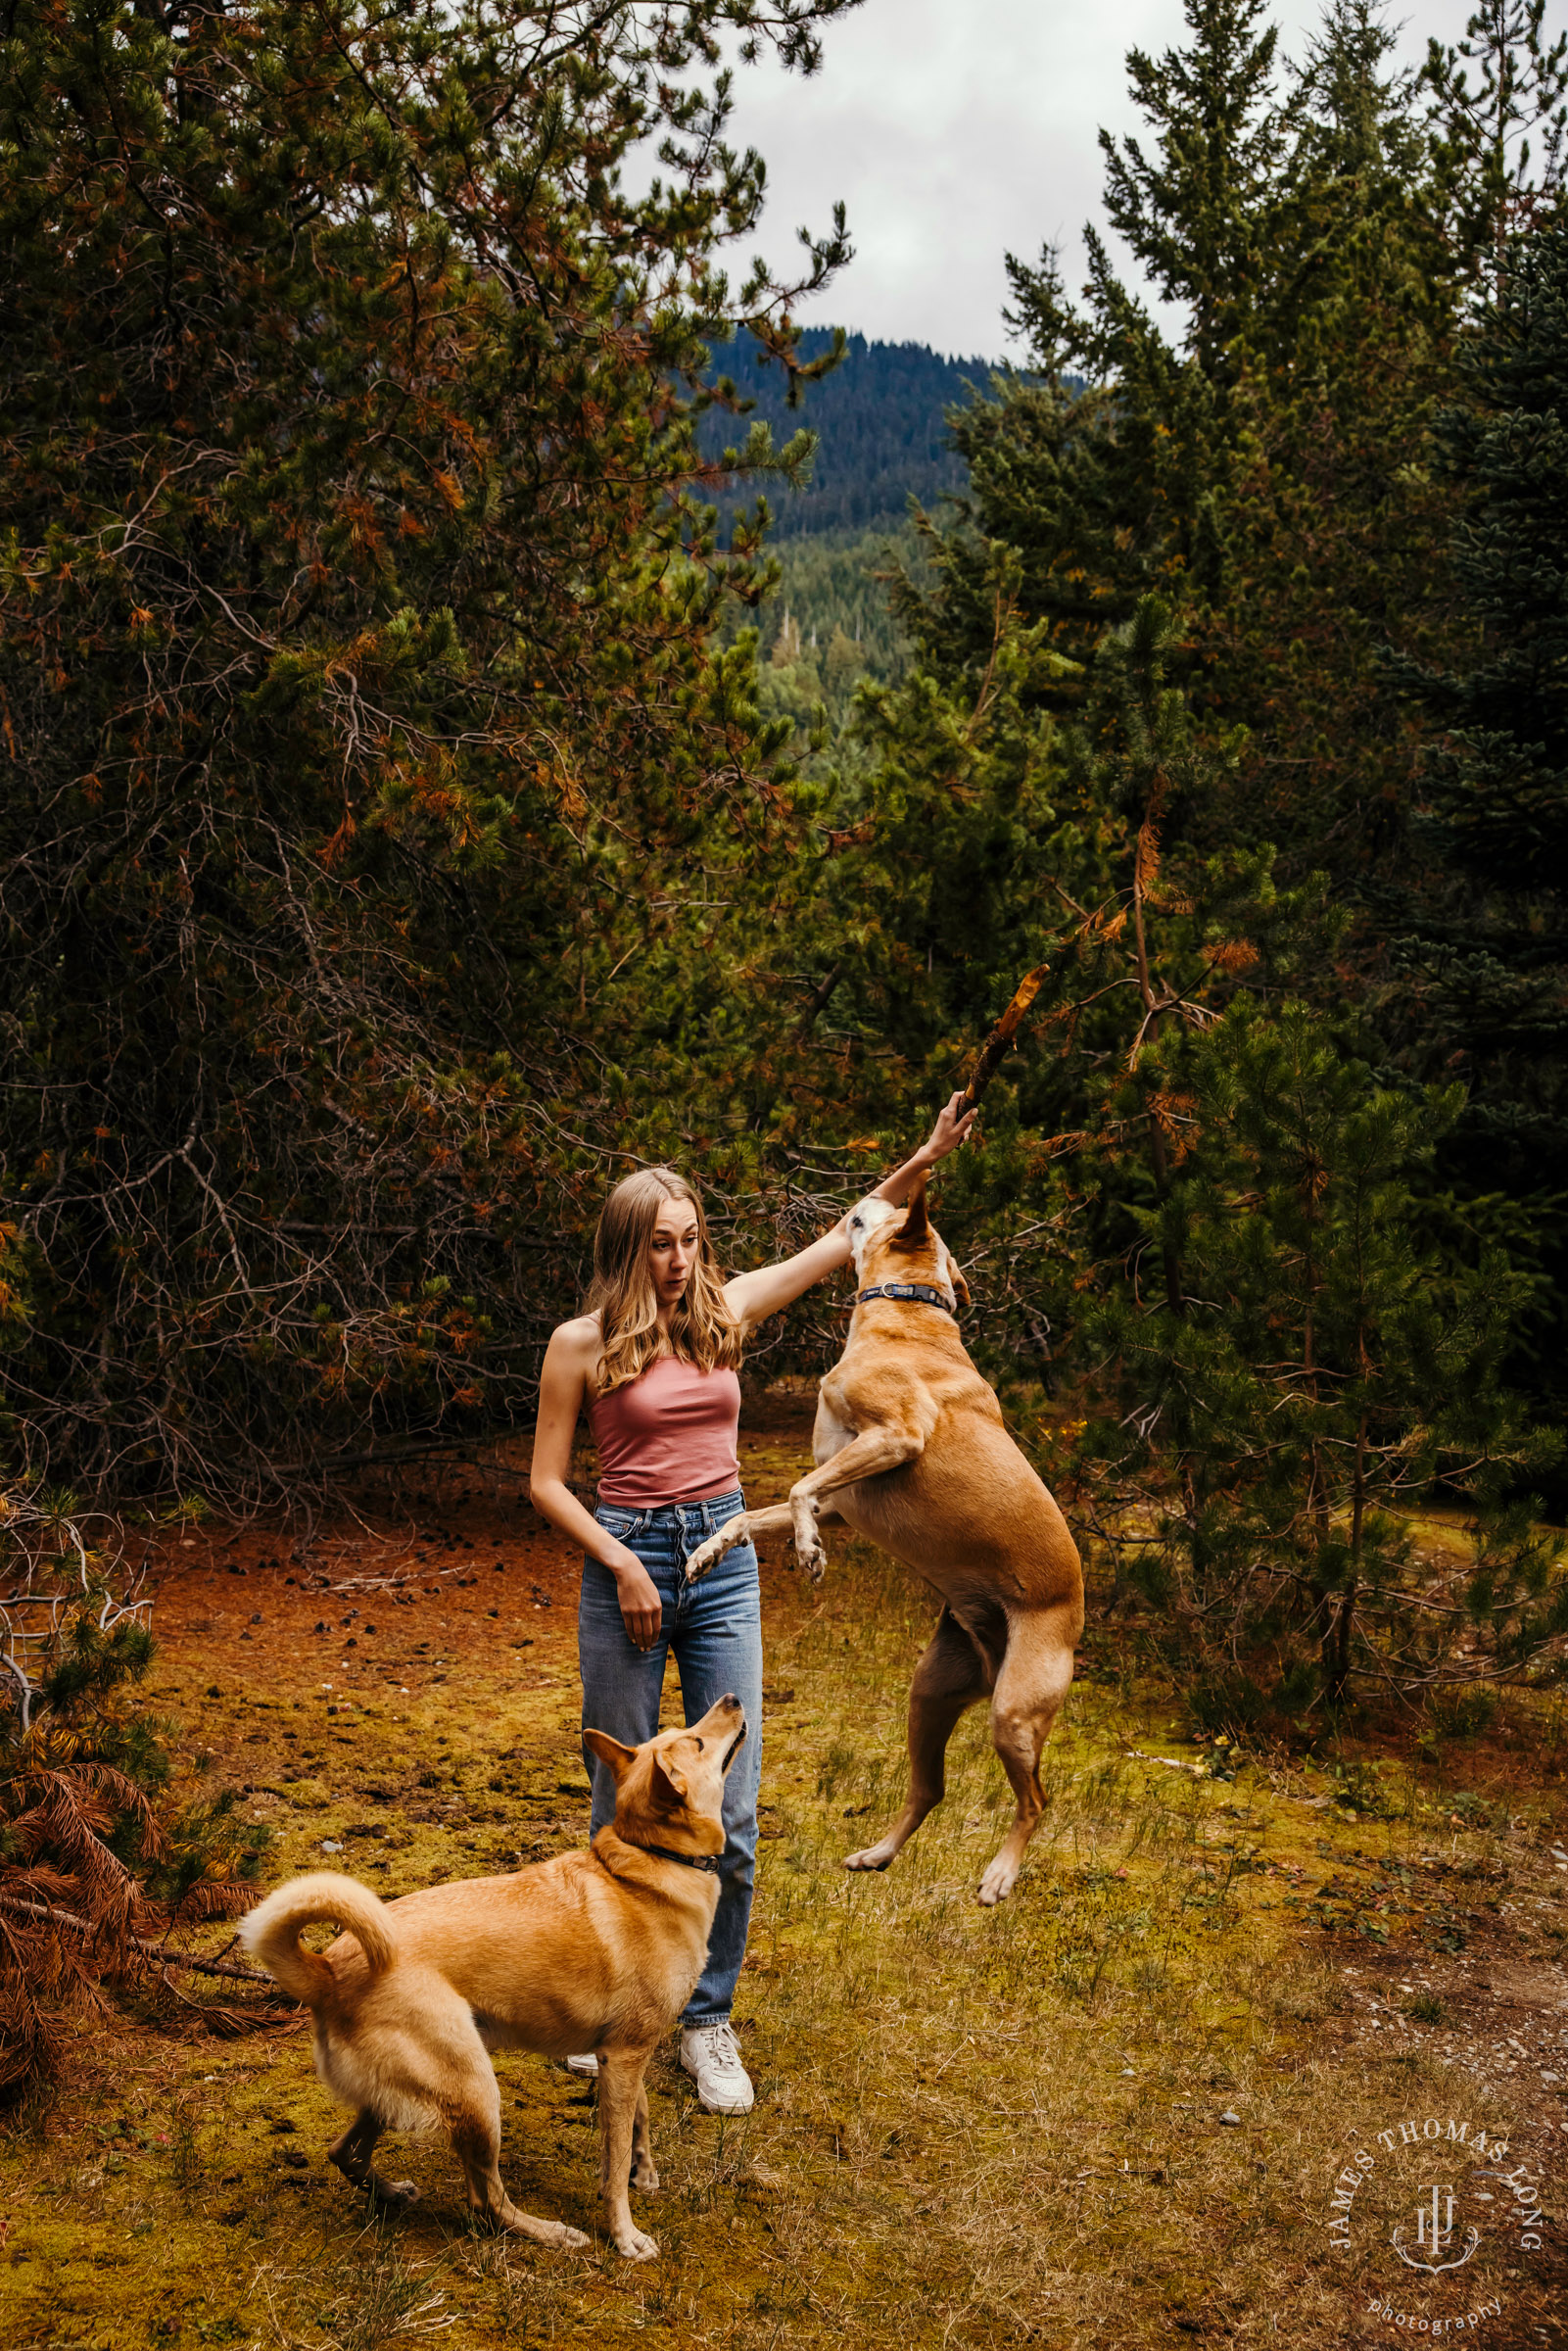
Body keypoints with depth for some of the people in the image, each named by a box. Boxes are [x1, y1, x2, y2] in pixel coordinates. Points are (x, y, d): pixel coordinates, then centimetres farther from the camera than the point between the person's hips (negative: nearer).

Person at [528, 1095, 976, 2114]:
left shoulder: (724, 1312, 5)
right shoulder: (583, 1344, -5)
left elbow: (842, 1241, 10)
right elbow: (547, 1482, -1)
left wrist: (922, 1163, 3)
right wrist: (622, 1565, -11)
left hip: (725, 1563, 3)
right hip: (624, 1560, -3)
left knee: (730, 1813, 1)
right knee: (626, 1808, 6)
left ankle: (708, 2020, 15)